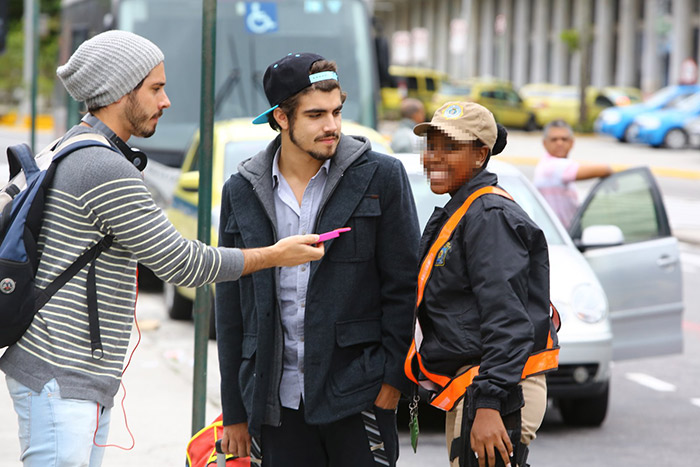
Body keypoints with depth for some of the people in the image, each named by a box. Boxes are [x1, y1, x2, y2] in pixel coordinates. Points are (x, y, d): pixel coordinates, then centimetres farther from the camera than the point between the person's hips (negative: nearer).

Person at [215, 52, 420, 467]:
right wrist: (234, 412, 10)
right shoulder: (242, 192, 8)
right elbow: (230, 308, 11)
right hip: (278, 402, 3)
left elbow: (405, 286, 0)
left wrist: (394, 377, -7)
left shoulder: (381, 177, 0)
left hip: (358, 395, -2)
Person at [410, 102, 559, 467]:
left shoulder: (490, 216, -13)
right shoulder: (453, 214, 19)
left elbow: (507, 321, -21)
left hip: (498, 391, -11)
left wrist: (489, 404, -27)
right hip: (465, 390, 11)